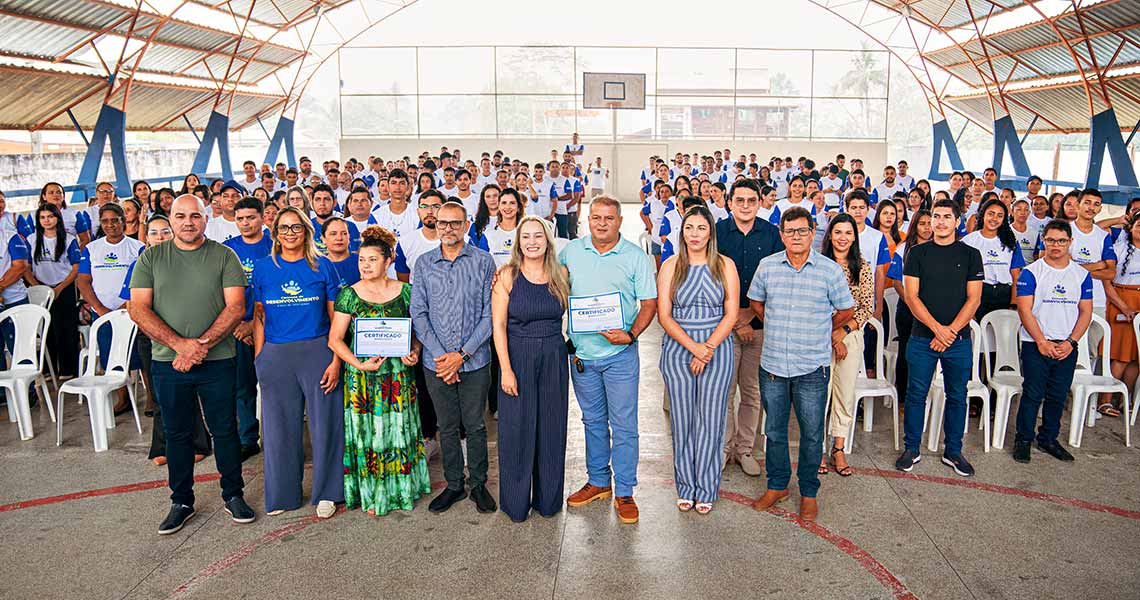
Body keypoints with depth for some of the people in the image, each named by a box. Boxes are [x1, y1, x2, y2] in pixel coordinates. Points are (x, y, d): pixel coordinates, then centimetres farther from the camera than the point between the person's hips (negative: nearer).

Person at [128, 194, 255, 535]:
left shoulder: (224, 256, 1)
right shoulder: (151, 258, 5)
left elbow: (236, 307, -7)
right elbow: (138, 309, -3)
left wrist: (202, 345, -18)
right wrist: (180, 344, -16)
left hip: (217, 362, -1)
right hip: (168, 363, 2)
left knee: (225, 430, 6)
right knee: (177, 433, 11)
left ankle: (233, 495, 22)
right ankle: (181, 502, 25)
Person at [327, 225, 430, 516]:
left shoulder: (405, 292, 2)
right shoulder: (350, 295, -1)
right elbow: (335, 339, -4)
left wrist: (414, 352, -11)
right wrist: (359, 364, -16)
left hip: (399, 374, 1)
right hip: (362, 377, -1)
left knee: (399, 429, 8)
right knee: (368, 431, 4)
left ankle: (400, 487, 24)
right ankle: (372, 494, 17)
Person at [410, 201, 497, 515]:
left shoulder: (483, 261, -3)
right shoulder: (424, 263, 3)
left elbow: (490, 313, -6)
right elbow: (418, 313, 0)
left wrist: (463, 354, -12)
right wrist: (440, 355, -11)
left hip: (474, 361, -2)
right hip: (436, 361, 2)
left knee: (475, 426, 8)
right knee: (447, 427, 12)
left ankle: (478, 484, 24)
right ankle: (454, 484, 27)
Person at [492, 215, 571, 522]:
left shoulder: (561, 275, 3)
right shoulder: (507, 276, -6)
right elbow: (498, 325, -8)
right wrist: (506, 369, -14)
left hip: (554, 358, 3)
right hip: (517, 357, -3)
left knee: (551, 428, 10)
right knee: (517, 429, 4)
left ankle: (548, 497, 27)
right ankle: (516, 502, 21)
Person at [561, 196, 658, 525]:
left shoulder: (636, 257, -4)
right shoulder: (570, 251, 4)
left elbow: (649, 304, -3)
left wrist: (630, 334, -18)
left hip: (620, 355, -3)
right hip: (581, 353, 3)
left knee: (623, 425, 1)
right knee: (593, 421, 16)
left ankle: (624, 492, 13)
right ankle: (598, 482, 31)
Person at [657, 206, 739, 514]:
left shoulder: (725, 266, 4)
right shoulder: (671, 266, 3)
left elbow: (731, 314, -1)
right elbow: (664, 316, -3)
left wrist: (709, 347, -12)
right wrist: (693, 347, -14)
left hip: (718, 350, 0)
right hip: (677, 351, 0)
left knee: (710, 421, 3)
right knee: (682, 421, 5)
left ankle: (706, 490, 16)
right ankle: (685, 488, 19)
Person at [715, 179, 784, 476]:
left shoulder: (772, 234, 3)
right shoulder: (717, 232, -1)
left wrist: (749, 314, -7)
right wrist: (736, 322, -7)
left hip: (760, 323, 1)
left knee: (752, 392, 8)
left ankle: (745, 449, 21)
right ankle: (724, 447, 17)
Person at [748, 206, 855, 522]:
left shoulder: (830, 269, -5)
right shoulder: (767, 266, 1)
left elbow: (846, 310, 7)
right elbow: (756, 301, 17)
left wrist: (821, 332, 12)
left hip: (812, 368, -2)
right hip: (772, 364, 2)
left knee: (812, 433, 7)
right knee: (774, 429, 14)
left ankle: (809, 492, 24)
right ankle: (777, 485, 31)